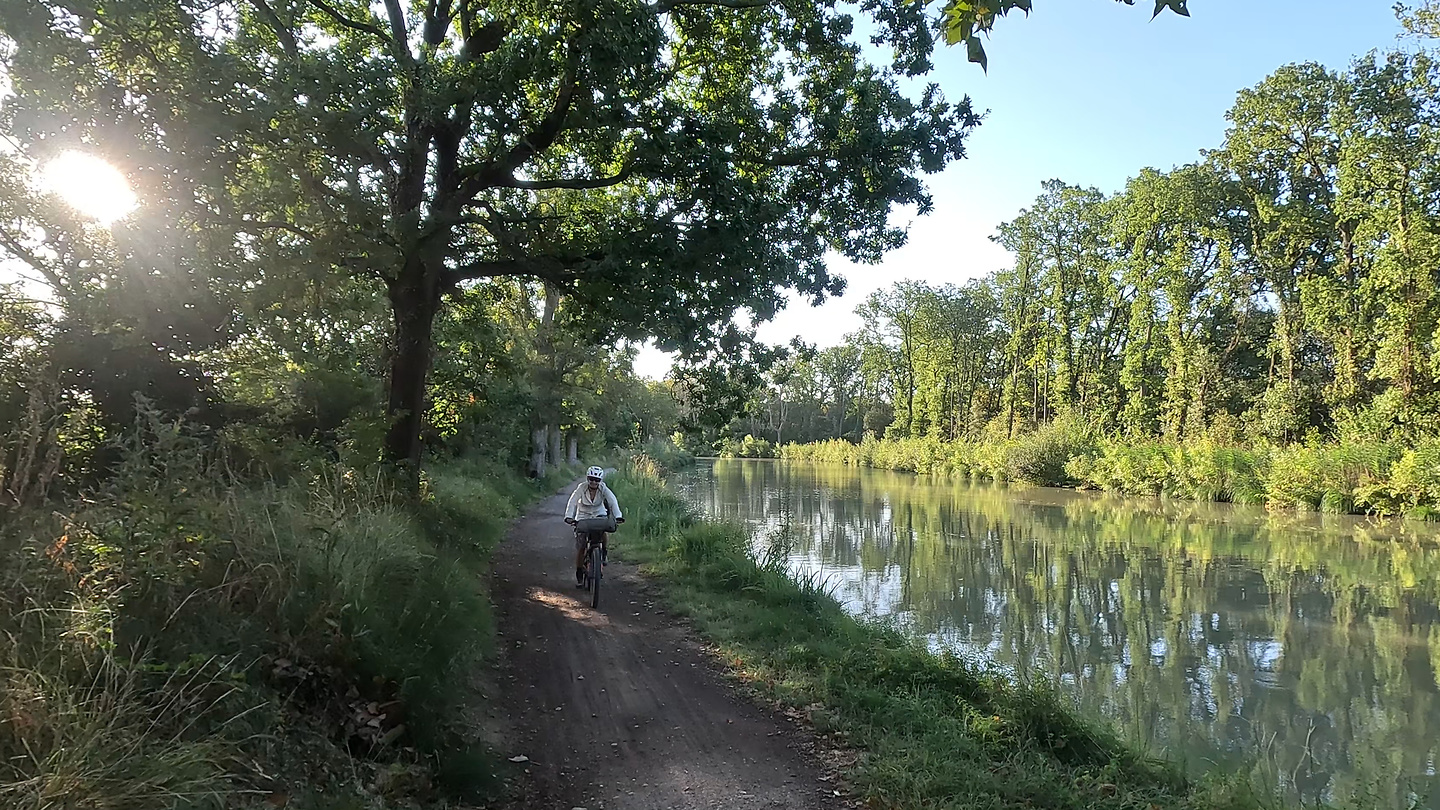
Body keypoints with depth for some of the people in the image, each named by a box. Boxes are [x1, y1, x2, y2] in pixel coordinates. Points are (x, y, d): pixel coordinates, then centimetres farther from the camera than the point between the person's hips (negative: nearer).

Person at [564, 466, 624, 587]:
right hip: (583, 517, 0)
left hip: (599, 515, 0)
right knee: (580, 546, -9)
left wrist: (618, 516, -45)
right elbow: (572, 502, -28)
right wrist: (569, 517, -45)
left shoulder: (603, 489, -17)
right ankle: (579, 575, 7)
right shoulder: (582, 488, -19)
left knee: (602, 532, -31)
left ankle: (603, 552, 0)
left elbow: (613, 501, -29)